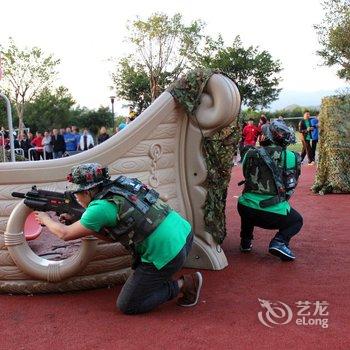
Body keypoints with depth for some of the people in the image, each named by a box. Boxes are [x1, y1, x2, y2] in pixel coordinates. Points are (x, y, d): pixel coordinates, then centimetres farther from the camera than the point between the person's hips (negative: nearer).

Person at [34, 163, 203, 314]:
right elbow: (111, 235, 20)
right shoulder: (120, 186, 12)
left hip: (166, 255, -8)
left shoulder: (100, 207, -12)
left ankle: (183, 284, 6)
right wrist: (77, 221, 18)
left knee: (126, 306, 9)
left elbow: (65, 234, 1)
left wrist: (47, 219, 20)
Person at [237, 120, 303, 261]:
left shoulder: (251, 154, 2)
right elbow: (290, 187, 7)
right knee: (297, 221, 26)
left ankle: (245, 242, 30)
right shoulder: (291, 157, -2)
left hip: (246, 210, 3)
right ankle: (279, 241, -1)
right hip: (274, 214, -3)